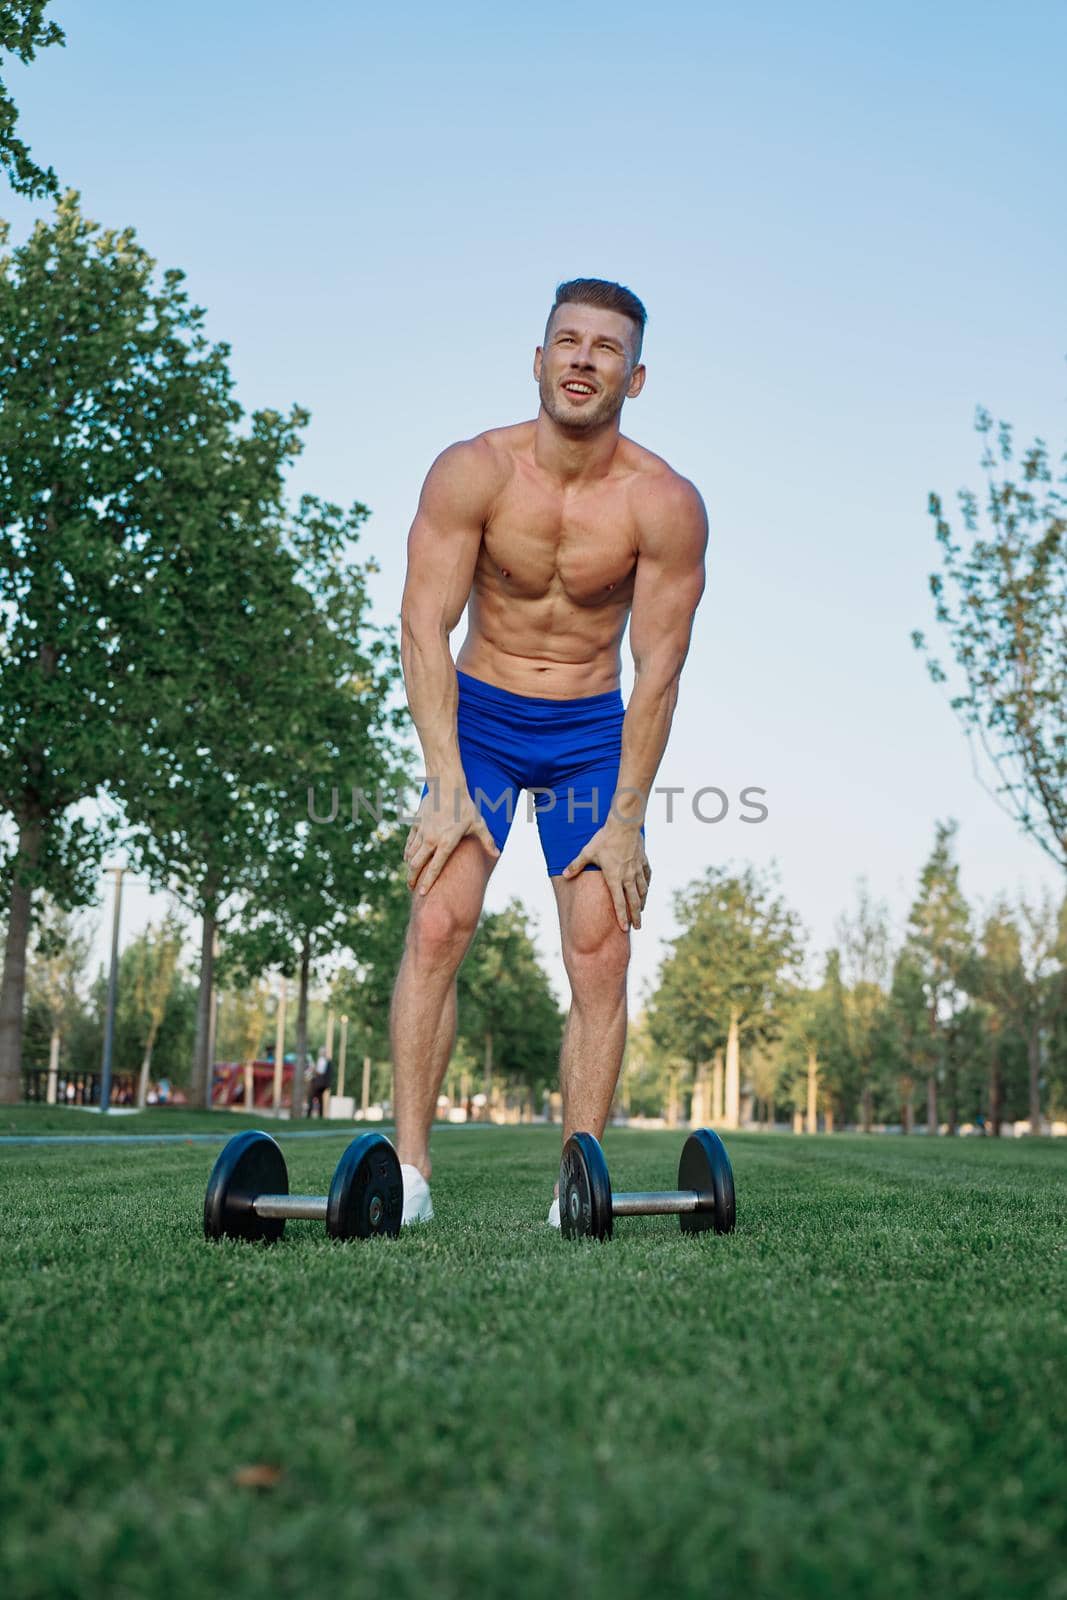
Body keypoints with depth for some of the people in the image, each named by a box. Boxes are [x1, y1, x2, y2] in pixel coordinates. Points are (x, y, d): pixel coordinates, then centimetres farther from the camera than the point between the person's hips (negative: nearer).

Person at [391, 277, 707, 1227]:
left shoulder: (667, 504, -14)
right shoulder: (471, 472, -14)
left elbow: (659, 667, -12)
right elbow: (425, 627, -16)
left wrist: (627, 818, -14)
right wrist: (447, 786, -22)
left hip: (594, 730, 1)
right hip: (477, 716, 0)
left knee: (601, 950, -8)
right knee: (438, 925, -15)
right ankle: (409, 1166, -11)